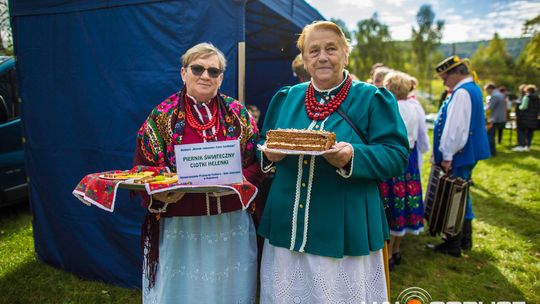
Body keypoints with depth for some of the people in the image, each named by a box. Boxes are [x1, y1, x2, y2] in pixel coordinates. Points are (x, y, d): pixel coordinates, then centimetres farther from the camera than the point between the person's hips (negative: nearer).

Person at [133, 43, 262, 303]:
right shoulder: (162, 116, -1)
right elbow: (142, 170, 0)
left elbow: (256, 164, 4)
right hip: (180, 227, -1)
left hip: (231, 225, 2)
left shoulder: (238, 114, 4)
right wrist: (160, 194, -19)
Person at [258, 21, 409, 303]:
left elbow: (396, 156, -7)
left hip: (344, 231, -3)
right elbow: (263, 145, 14)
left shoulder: (372, 99, -2)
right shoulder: (285, 98, 10)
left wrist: (353, 157, -25)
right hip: (286, 227, 4)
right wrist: (269, 154, -10)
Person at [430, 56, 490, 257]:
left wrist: (447, 155, -19)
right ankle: (465, 240, 31)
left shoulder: (462, 93, -19)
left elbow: (455, 127, -24)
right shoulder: (473, 89, 14)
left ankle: (453, 246, 10)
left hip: (459, 156, -10)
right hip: (469, 153, 10)